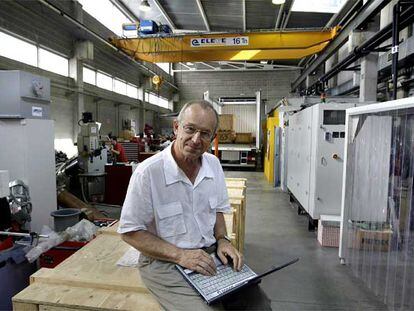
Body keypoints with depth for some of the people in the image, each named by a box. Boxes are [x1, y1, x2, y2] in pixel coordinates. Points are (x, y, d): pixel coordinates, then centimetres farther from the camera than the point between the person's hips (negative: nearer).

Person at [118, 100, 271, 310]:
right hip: (164, 261, -4)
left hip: (210, 254, 5)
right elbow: (130, 232, -12)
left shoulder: (213, 164, 1)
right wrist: (179, 255, -20)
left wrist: (222, 240, -4)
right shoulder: (147, 172, -18)